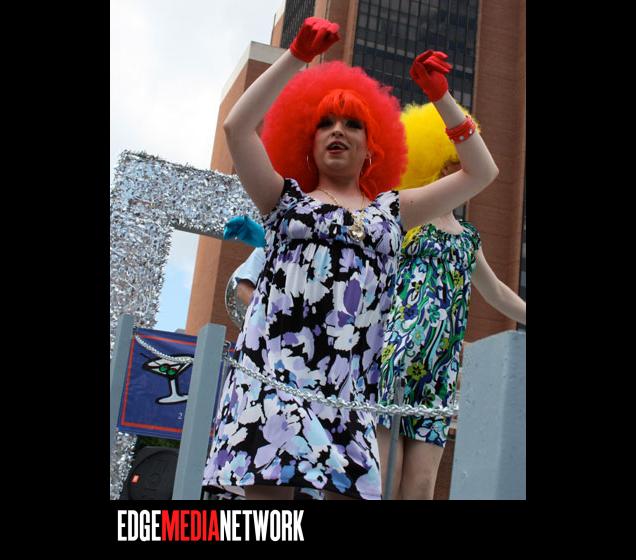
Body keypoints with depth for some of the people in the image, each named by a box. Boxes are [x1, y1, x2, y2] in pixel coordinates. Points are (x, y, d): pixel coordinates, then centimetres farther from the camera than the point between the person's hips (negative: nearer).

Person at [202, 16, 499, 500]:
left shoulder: (392, 210, 22)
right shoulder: (287, 200, 18)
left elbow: (482, 172, 22)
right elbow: (237, 127, 6)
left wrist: (441, 96, 19)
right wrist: (298, 57, 5)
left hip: (348, 384, 2)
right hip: (273, 374, -1)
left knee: (351, 488, -9)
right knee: (268, 486, -8)